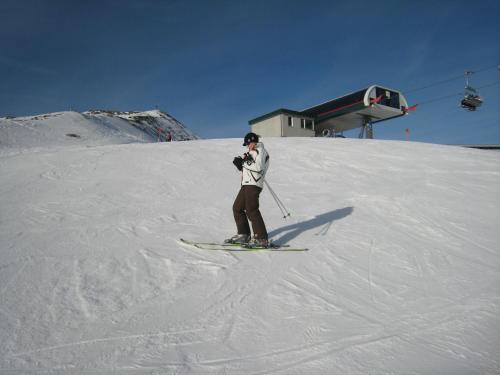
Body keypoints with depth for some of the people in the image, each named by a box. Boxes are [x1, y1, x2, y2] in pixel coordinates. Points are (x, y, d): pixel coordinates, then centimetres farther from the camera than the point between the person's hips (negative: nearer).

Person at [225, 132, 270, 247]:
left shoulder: (260, 151, -5)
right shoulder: (252, 153, 24)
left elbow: (259, 168, -19)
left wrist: (245, 162, -14)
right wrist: (240, 164, 8)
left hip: (254, 185, -10)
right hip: (246, 185, 10)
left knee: (251, 210, -14)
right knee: (237, 208, 11)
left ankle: (262, 239, -11)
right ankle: (243, 234, 18)